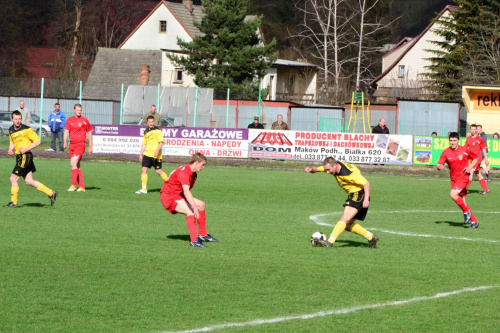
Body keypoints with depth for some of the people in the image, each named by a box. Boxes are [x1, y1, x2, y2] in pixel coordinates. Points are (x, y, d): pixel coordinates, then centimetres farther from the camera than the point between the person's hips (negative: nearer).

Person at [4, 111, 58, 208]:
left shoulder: (26, 129, -11)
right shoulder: (11, 130, 11)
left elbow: (37, 141, -10)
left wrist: (26, 149, -20)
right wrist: (10, 149, 5)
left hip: (25, 156, -8)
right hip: (19, 156, 8)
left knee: (13, 178, -6)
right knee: (29, 181, 8)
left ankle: (13, 202, 5)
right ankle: (51, 193, 16)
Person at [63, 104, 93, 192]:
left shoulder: (84, 120, 2)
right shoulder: (69, 120, 9)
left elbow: (89, 133, 8)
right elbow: (66, 131, 2)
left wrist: (90, 147, 5)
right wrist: (65, 142, -16)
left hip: (80, 144, -5)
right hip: (72, 144, 5)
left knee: (73, 163, -20)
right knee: (77, 166, 8)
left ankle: (73, 185, -21)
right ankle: (81, 186, 15)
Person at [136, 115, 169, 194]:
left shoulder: (157, 131, -5)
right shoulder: (146, 132, 14)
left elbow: (161, 142, -13)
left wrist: (157, 151, -26)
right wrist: (141, 154, 17)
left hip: (156, 155, -5)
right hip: (147, 154, 5)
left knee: (158, 171, 0)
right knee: (144, 169, -7)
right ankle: (144, 189, -7)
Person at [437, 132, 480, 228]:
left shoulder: (464, 151, -5)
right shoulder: (446, 152, 0)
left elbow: (476, 158, 7)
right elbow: (439, 164, -6)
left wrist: (470, 167, -9)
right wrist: (439, 166, -30)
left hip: (463, 176, -5)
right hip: (454, 178, 5)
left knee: (453, 194, -25)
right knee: (462, 201, 4)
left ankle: (467, 211, -7)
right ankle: (474, 221, 14)